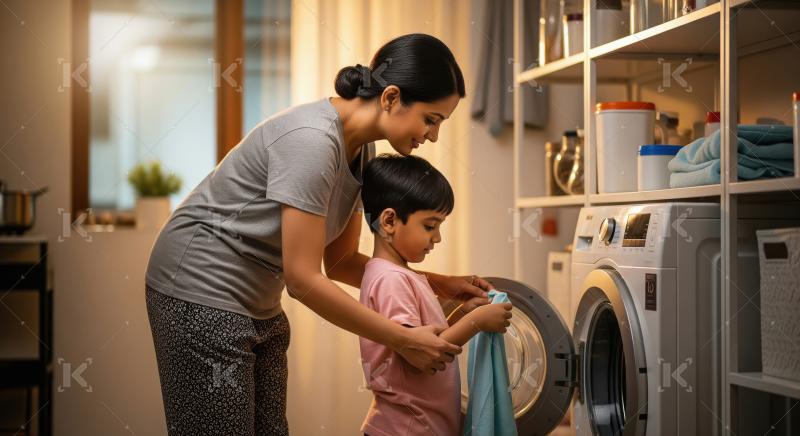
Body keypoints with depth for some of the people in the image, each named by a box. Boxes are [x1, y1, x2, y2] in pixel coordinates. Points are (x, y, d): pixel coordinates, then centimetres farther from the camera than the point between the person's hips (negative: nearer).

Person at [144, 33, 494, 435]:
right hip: (203, 294, -9)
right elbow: (303, 279, -25)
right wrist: (403, 341, -19)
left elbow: (339, 262, 10)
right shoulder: (312, 140, -25)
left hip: (257, 305, 9)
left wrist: (439, 285, 2)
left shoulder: (362, 151, 2)